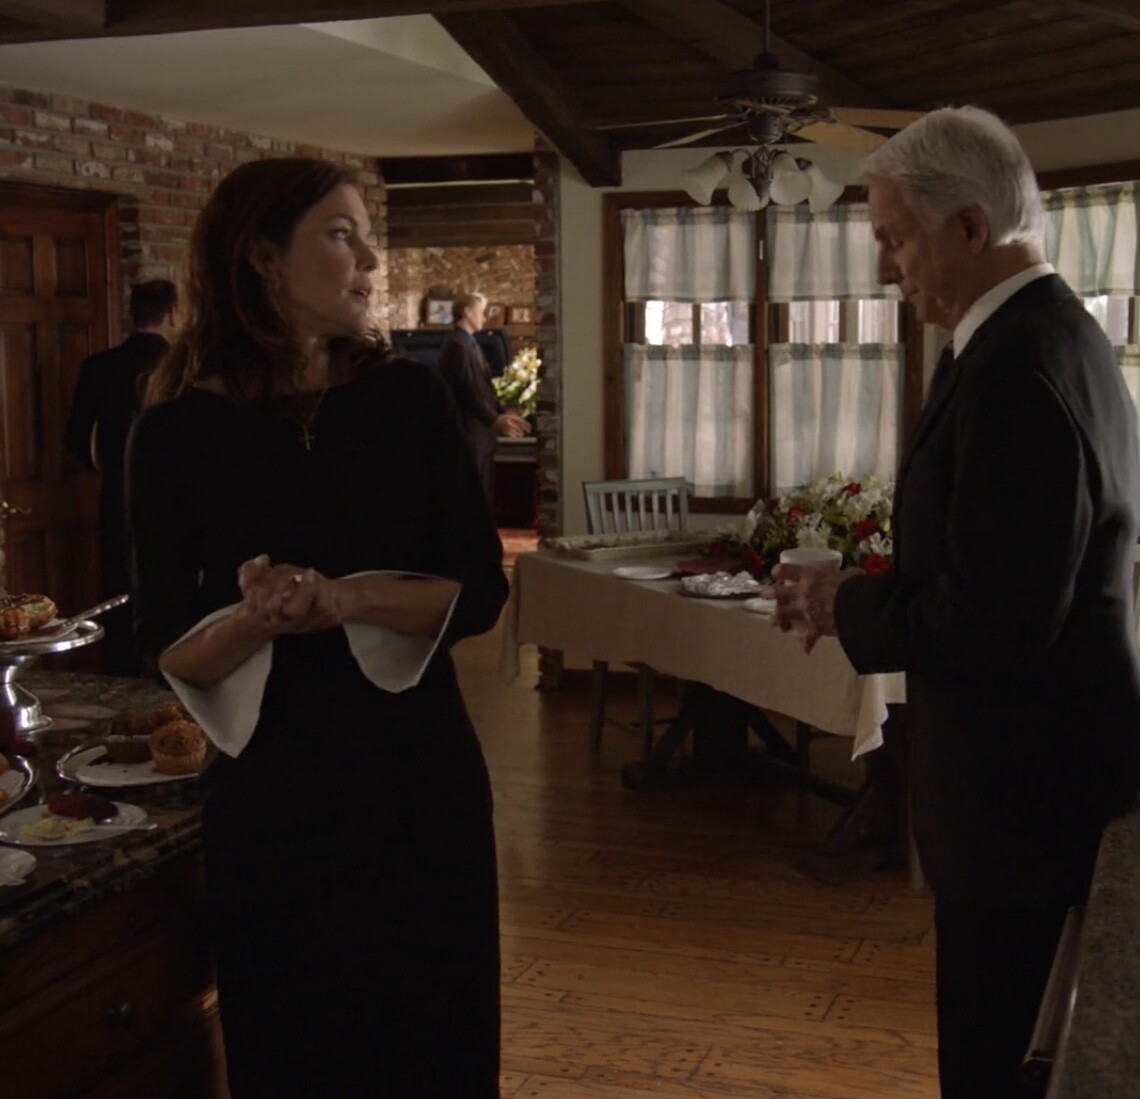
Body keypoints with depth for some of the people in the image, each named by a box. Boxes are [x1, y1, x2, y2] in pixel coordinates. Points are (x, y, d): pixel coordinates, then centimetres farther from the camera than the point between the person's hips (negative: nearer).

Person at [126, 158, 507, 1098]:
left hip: (418, 779, 1)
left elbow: (481, 589, -5)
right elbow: (168, 647, -3)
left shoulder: (410, 398, -2)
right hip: (267, 792, -1)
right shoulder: (178, 432, -5)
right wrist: (254, 622, -23)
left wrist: (341, 600, -21)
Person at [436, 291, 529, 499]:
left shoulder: (471, 345, 18)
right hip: (469, 434, -10)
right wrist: (494, 419, -25)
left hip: (481, 432, 10)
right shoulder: (457, 346, -13)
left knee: (483, 493, 12)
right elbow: (468, 389, -22)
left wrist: (501, 414, 11)